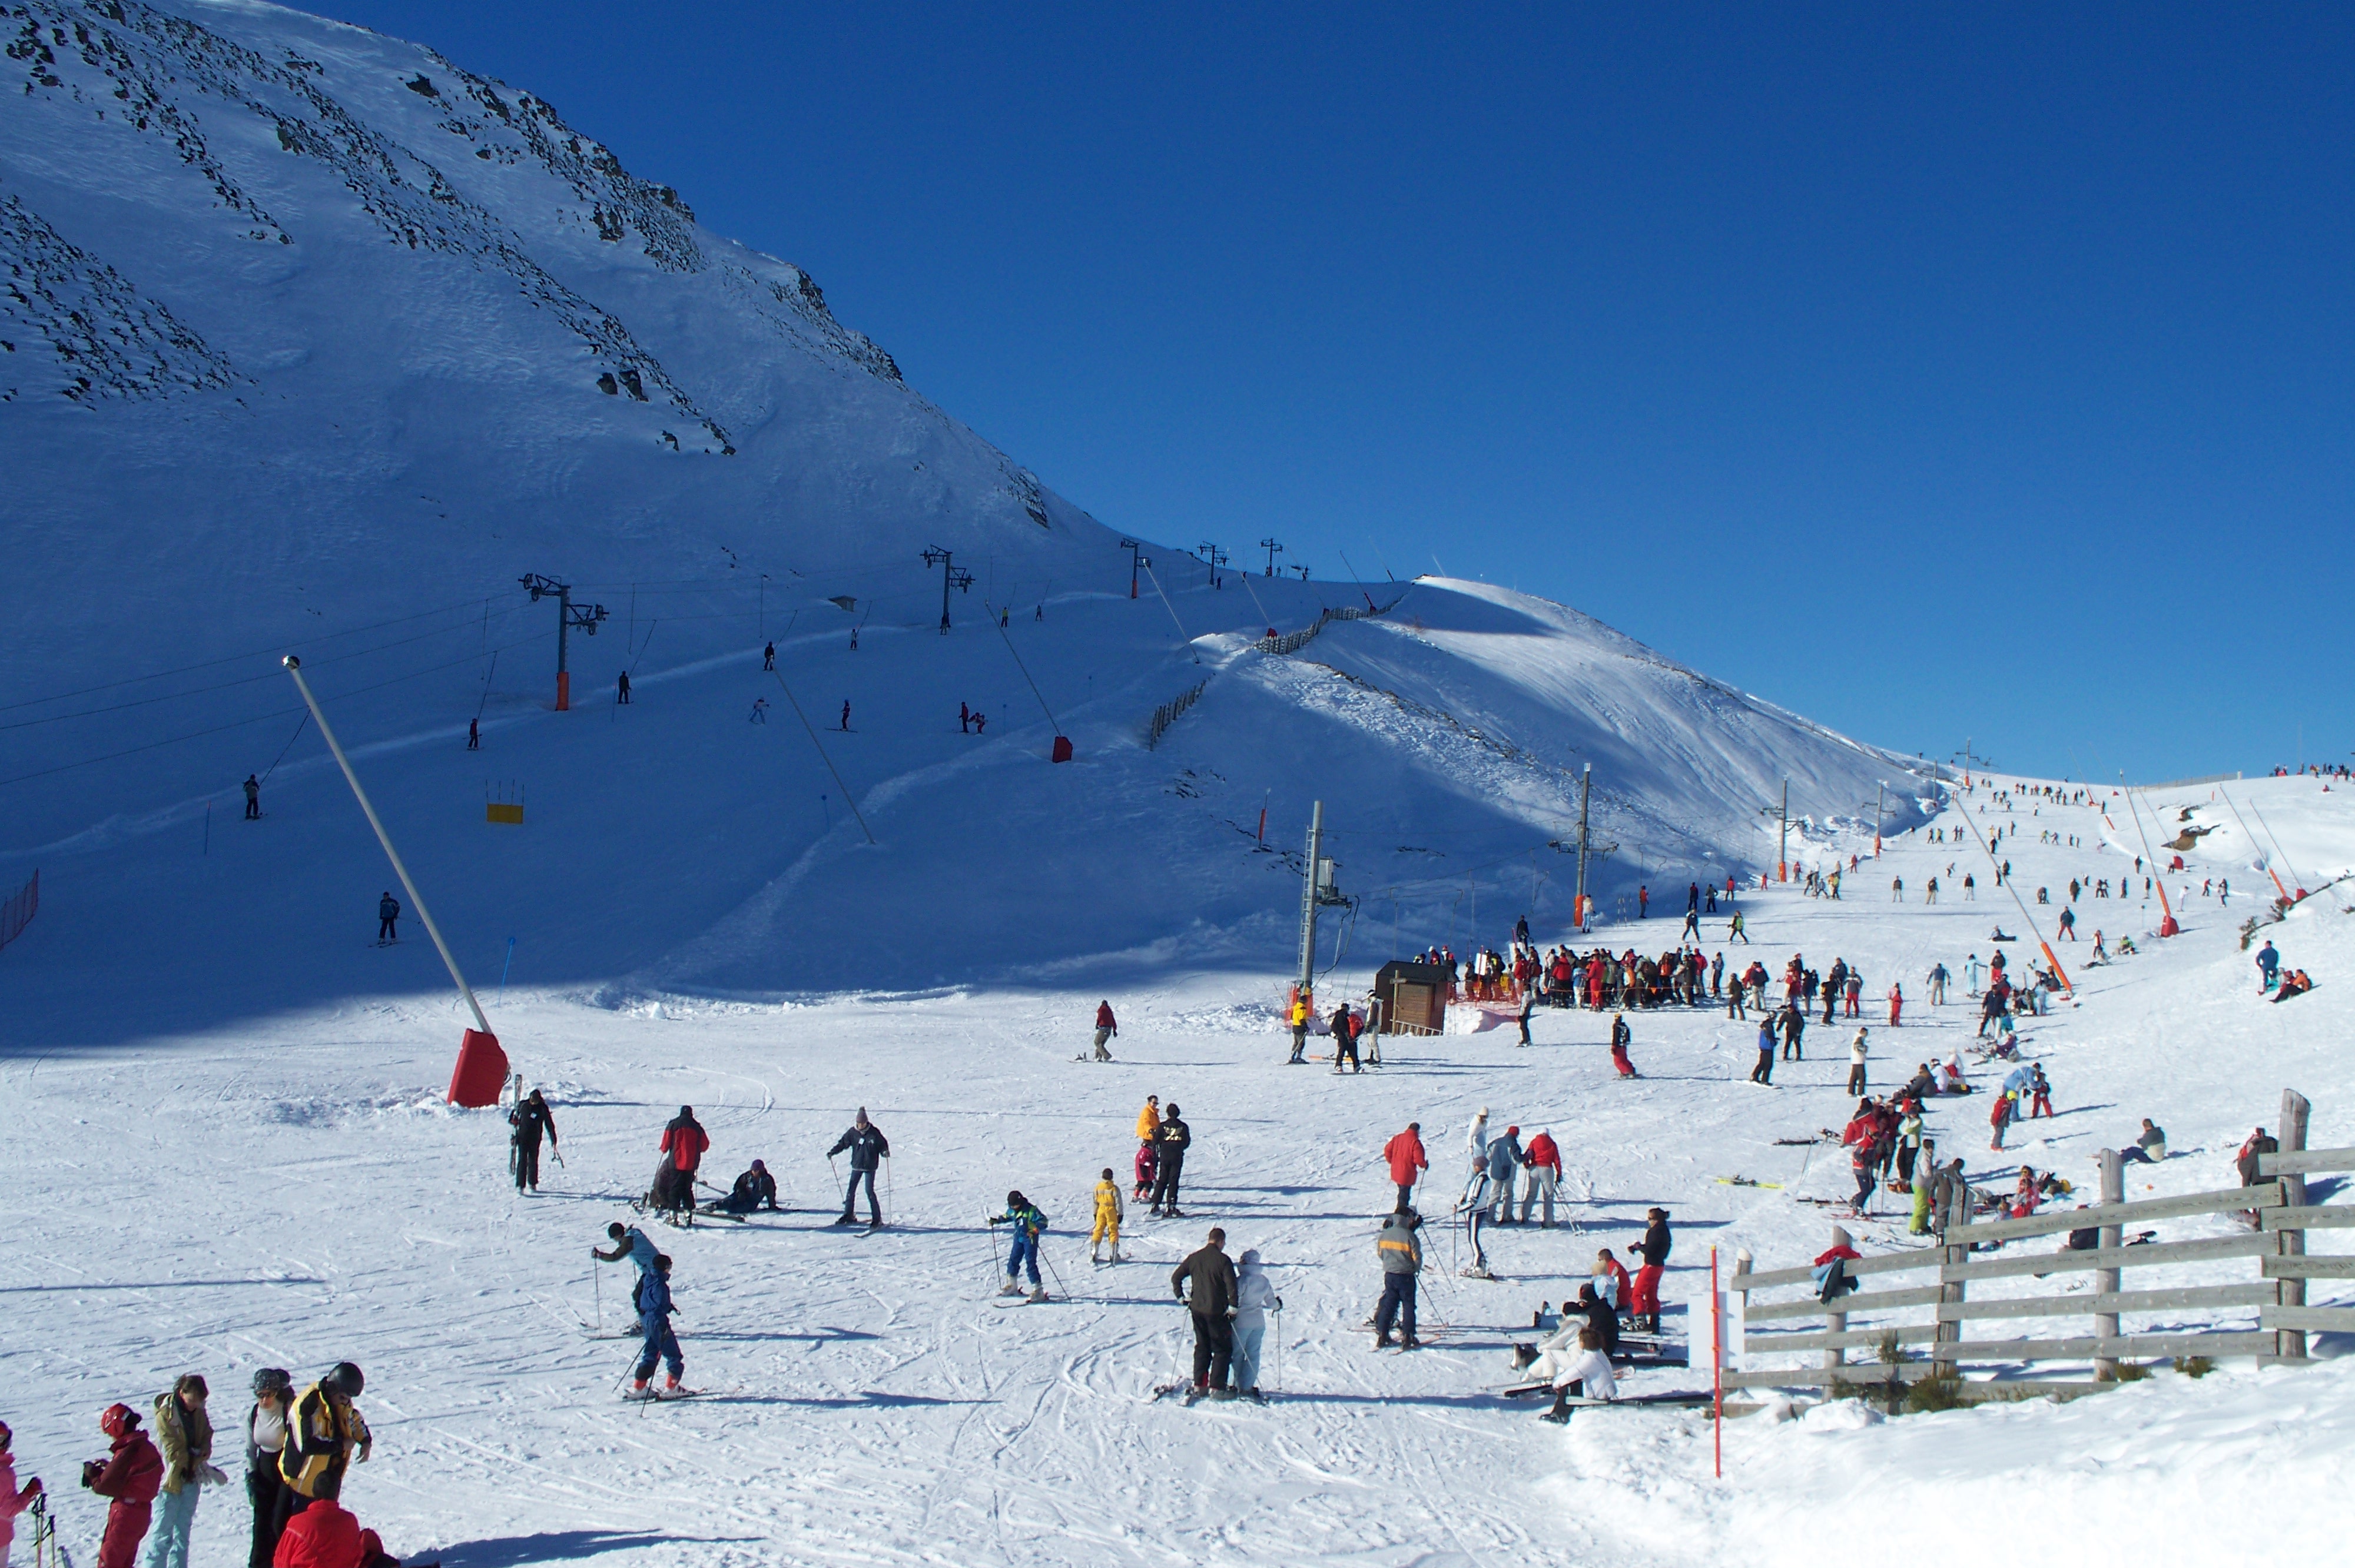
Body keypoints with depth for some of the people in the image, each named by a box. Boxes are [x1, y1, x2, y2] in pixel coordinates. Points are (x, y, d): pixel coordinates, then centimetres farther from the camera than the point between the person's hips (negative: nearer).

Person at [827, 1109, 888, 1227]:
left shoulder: (874, 1133, -9)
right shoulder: (852, 1132, -1)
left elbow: (882, 1144, -2)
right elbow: (843, 1143, 7)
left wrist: (885, 1152, -22)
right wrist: (832, 1152, -4)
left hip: (870, 1167, -4)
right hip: (856, 1165, 4)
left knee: (869, 1191, -8)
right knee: (851, 1190, 7)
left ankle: (877, 1218, 0)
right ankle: (848, 1215, 20)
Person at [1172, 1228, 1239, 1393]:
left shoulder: (1194, 1257, 3)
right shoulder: (1223, 1260, -13)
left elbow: (1175, 1277, 7)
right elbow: (1231, 1286, -19)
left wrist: (1181, 1297, 15)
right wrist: (1233, 1308, -10)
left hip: (1197, 1310, 5)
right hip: (1217, 1312, -5)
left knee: (1202, 1347, 17)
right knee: (1223, 1349, 5)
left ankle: (1199, 1385, 15)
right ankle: (1217, 1387, 0)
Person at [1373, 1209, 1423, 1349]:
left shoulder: (1383, 1235, 1)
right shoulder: (1409, 1236, -15)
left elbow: (1380, 1253, 11)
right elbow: (1417, 1257, -12)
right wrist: (1417, 1269, 8)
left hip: (1389, 1275, 5)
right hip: (1405, 1276, -5)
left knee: (1389, 1305, 12)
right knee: (1408, 1306, 6)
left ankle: (1382, 1336, 9)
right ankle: (1408, 1338, 5)